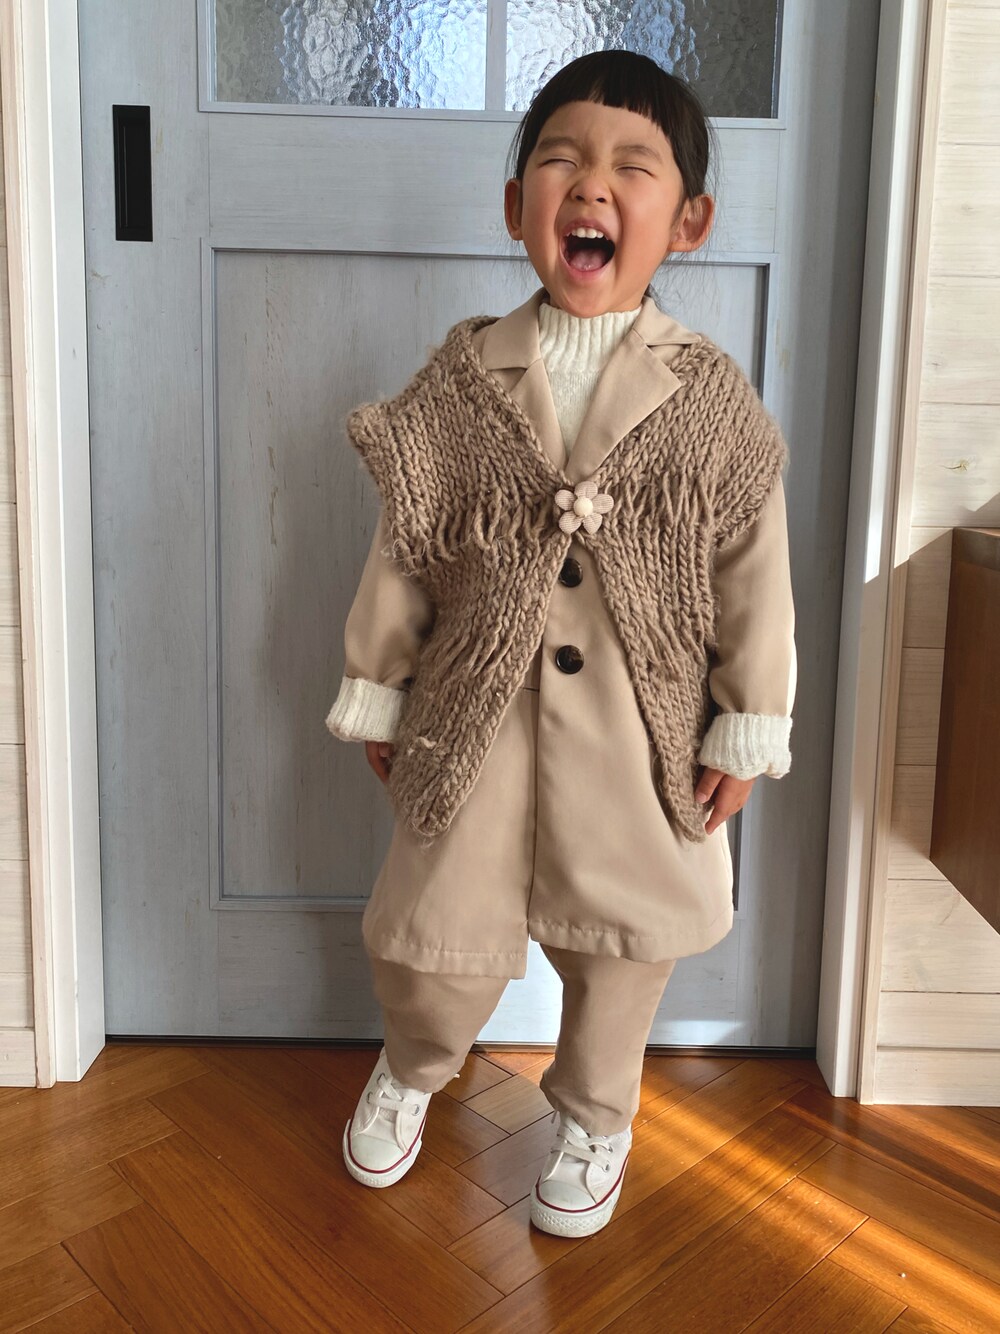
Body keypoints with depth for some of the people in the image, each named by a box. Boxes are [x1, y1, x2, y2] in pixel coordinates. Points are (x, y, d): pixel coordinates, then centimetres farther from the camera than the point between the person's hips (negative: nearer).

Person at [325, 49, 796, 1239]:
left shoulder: (713, 401, -7)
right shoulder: (461, 381, -5)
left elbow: (755, 579, -3)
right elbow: (402, 551, 1)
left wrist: (748, 730, -1)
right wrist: (375, 692, 5)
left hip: (639, 728, 0)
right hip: (478, 717, 1)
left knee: (623, 943, 17)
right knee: (432, 937, 11)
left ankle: (593, 1116, 48)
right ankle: (413, 1068, 48)